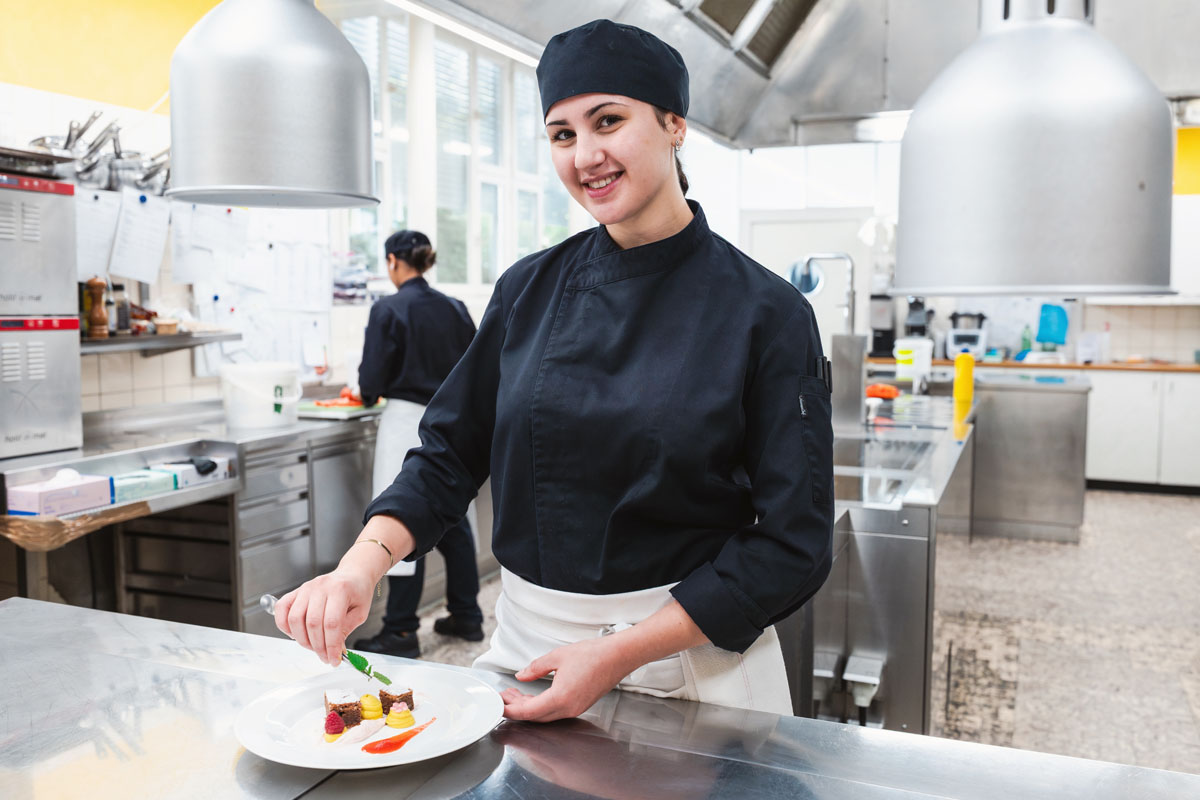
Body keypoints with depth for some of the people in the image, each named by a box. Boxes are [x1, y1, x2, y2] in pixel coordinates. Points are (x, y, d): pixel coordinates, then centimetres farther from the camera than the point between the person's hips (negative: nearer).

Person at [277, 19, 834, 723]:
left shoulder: (767, 313, -14)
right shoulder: (528, 290, -1)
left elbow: (792, 543, -13)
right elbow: (450, 454, 5)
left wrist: (621, 653, -19)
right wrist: (363, 562, -13)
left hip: (692, 657, -3)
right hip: (525, 643, 4)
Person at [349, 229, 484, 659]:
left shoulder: (388, 310, -11)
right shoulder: (454, 309, 5)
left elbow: (373, 378, -12)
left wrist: (368, 395, 10)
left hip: (407, 423, -6)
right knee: (453, 519, 16)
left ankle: (401, 631, 6)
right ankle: (466, 616, 25)